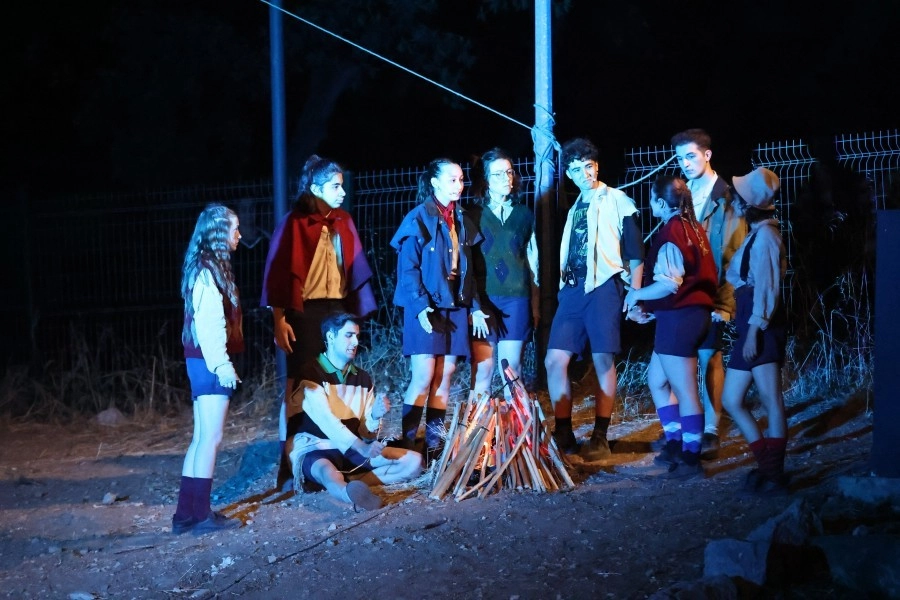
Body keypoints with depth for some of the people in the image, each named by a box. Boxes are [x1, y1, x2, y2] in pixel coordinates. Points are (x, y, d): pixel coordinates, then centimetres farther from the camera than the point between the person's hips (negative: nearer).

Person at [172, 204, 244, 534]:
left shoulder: (208, 266, 17)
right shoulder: (207, 269, -12)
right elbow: (208, 323, -20)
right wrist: (222, 364, -23)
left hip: (204, 361, 10)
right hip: (210, 362, -10)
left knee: (201, 438, 10)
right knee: (210, 438, -7)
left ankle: (186, 514, 12)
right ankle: (201, 514, -3)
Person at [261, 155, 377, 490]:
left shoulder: (343, 223, 10)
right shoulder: (294, 223, -6)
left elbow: (355, 269, 12)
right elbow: (278, 273, -8)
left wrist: (356, 312, 7)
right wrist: (279, 320, -13)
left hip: (337, 310, 5)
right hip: (305, 312, -5)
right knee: (299, 386, -4)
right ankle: (289, 466, -1)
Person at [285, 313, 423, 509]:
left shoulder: (363, 378, 13)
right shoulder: (311, 373, -7)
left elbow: (365, 432, 12)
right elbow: (325, 419, -22)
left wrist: (375, 416, -13)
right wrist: (362, 448, -36)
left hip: (351, 450, 7)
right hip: (314, 448, -7)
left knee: (413, 461, -11)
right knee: (326, 470, -42)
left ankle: (342, 483, -28)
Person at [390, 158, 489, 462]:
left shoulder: (462, 221, 15)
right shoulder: (419, 219, -5)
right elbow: (408, 268, -10)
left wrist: (475, 306, 9)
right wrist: (420, 306, -20)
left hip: (456, 307, 6)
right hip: (427, 308, -6)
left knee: (444, 377, 5)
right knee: (424, 376, -11)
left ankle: (434, 445, 10)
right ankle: (407, 444, -6)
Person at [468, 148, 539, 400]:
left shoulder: (524, 214, 14)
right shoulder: (474, 215, 7)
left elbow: (533, 262, 16)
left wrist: (535, 304, 12)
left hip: (516, 298, 2)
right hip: (483, 297, -2)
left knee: (512, 368, 1)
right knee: (483, 368, -5)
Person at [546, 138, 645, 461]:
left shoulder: (617, 201, 2)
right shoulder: (575, 208, 20)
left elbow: (635, 253, -2)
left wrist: (635, 296, -9)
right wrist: (563, 285, 15)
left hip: (603, 286, -6)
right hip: (572, 287, 6)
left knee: (603, 360, -5)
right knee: (555, 360, -2)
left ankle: (600, 438, 0)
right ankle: (563, 435, 4)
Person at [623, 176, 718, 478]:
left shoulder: (671, 232, -16)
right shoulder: (692, 227, 12)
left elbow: (670, 284, -23)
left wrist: (636, 295, -7)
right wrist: (649, 307, 17)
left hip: (678, 317, -10)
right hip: (692, 313, 10)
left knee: (684, 389, -3)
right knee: (656, 380, 21)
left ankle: (691, 458, 3)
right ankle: (675, 445, 26)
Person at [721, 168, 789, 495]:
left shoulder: (765, 234, -10)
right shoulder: (756, 234, 19)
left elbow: (765, 286, -17)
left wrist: (755, 329, -21)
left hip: (762, 326, -10)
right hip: (750, 325, 10)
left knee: (770, 399, -8)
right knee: (731, 400, 10)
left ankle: (774, 474, -5)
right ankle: (768, 464, 15)